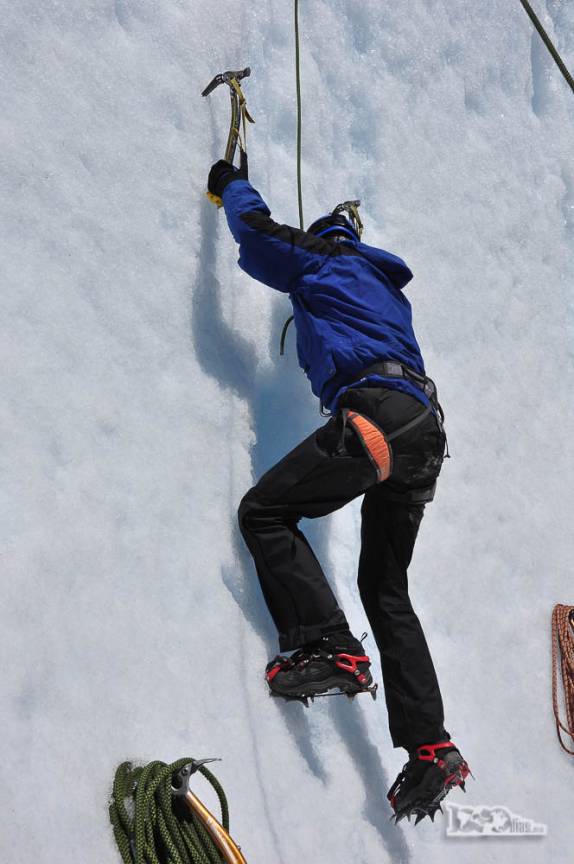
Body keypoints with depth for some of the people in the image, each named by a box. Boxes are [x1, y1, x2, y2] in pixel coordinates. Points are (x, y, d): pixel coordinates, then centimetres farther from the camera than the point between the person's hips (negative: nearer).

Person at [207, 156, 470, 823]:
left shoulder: (324, 261, 12)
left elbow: (256, 231, 11)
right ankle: (430, 747, 3)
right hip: (425, 426, 8)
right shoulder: (384, 284, 34)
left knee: (264, 512, -3)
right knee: (386, 588, 11)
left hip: (375, 413, -8)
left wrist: (233, 186, 31)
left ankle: (327, 647, -18)